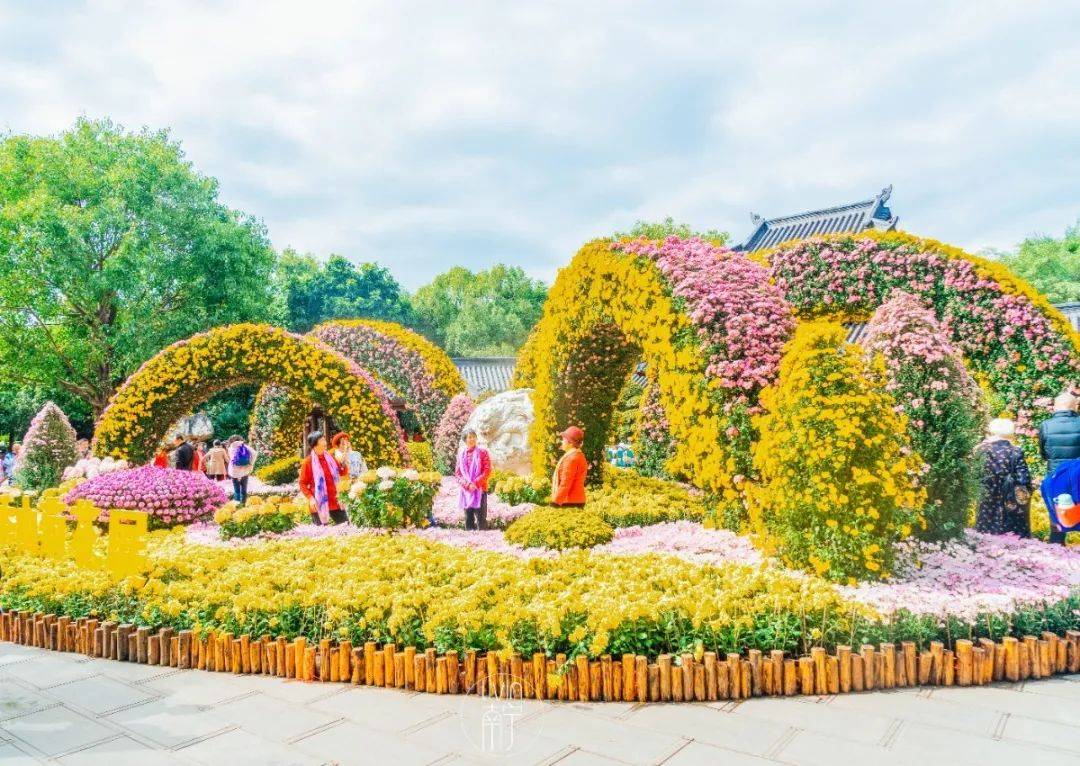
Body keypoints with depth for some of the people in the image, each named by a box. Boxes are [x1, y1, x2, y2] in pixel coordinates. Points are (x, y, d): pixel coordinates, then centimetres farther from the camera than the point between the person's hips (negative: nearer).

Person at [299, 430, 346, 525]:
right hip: (319, 503, -5)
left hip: (333, 501, 5)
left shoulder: (330, 457, 8)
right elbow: (302, 483, -5)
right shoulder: (308, 462, -7)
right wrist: (310, 498, -17)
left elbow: (342, 473, 15)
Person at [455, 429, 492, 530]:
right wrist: (466, 484, -7)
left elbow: (487, 470, -6)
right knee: (468, 518, 9)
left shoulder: (482, 452, -3)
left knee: (481, 517, -4)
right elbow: (457, 471, 8)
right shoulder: (461, 452, 7)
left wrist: (476, 483, -13)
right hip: (466, 490, 3)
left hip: (480, 489, -3)